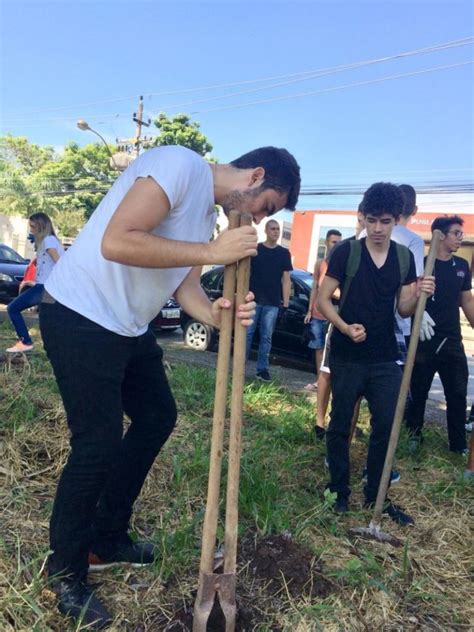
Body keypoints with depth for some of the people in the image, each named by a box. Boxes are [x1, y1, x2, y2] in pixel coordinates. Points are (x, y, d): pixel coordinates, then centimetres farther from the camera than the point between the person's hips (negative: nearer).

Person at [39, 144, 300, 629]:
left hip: (128, 327, 10)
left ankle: (107, 540, 32)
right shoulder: (180, 165, -17)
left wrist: (215, 314, -13)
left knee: (157, 417, 14)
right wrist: (212, 251, -26)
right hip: (80, 317, -10)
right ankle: (65, 572, 21)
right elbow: (116, 242, -28)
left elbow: (185, 282, 8)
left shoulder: (209, 213, 13)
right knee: (98, 445, -5)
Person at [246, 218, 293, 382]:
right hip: (253, 299, -1)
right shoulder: (255, 249, 6)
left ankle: (262, 369, 11)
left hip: (272, 302, 1)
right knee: (247, 333, -1)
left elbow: (286, 278, 9)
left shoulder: (284, 253, 10)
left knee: (266, 337, 4)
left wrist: (286, 300, 2)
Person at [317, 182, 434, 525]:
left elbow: (404, 309, 9)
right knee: (340, 425, 8)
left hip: (386, 358, 4)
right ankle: (340, 492, 26)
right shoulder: (346, 251, -6)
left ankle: (376, 495, 27)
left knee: (386, 426, 8)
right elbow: (323, 299, -7)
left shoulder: (405, 257, 6)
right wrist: (345, 327, -23)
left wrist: (418, 294, -13)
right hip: (347, 357, -3)